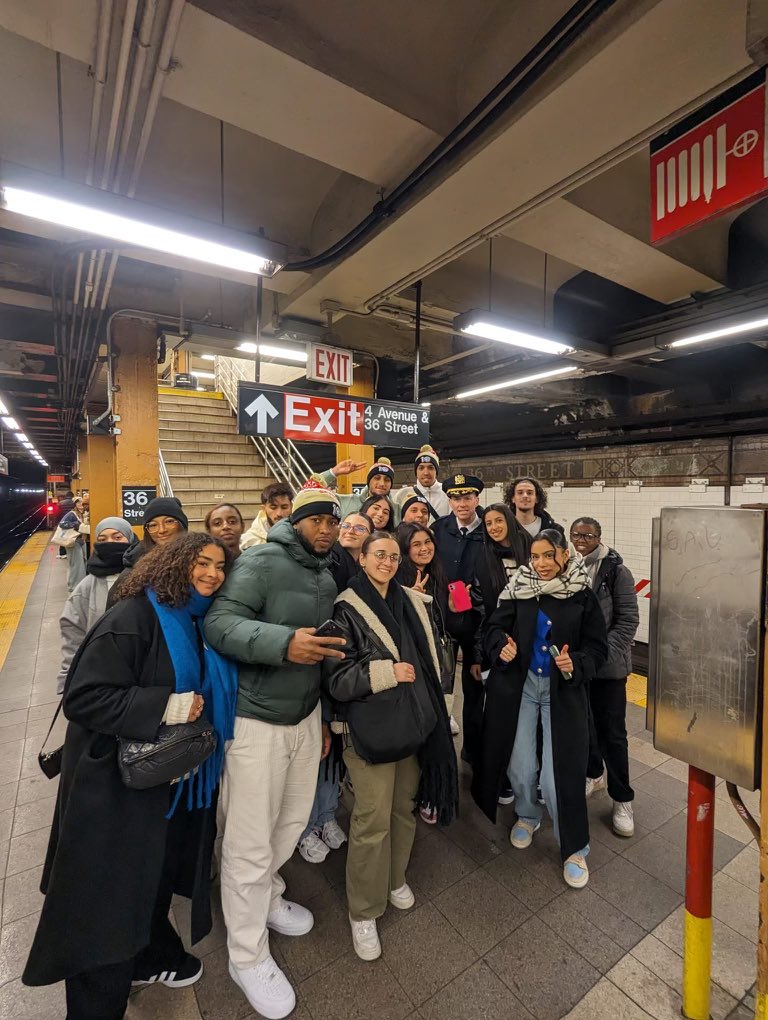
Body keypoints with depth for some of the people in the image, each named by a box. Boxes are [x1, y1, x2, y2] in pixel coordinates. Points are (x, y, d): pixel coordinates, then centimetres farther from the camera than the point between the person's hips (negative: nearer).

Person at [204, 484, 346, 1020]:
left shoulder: (328, 578, 8)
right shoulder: (261, 562, -15)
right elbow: (219, 622, -24)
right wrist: (283, 642, -37)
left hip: (306, 715, 7)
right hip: (257, 719, -7)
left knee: (294, 818, 21)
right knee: (251, 842, 6)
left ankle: (266, 896, 49)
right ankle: (248, 955, 31)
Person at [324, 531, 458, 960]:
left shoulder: (412, 603, 4)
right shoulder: (347, 610, -12)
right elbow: (336, 679, -15)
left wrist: (432, 709, 15)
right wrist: (386, 672, -21)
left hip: (414, 723, 5)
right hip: (372, 729, -5)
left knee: (405, 807, 18)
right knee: (373, 820, 4)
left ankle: (396, 878, 44)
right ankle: (364, 911, 28)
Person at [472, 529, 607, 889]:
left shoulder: (582, 596, -7)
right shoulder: (518, 588, -6)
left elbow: (597, 648, -3)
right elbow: (495, 627, 1)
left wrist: (576, 664, -21)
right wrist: (501, 647, -18)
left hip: (563, 690, -1)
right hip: (518, 684, 1)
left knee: (559, 774, -1)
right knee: (519, 766, 9)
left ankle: (574, 847, 27)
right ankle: (527, 815, 42)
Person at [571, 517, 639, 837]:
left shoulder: (616, 571, -9)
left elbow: (628, 621, -9)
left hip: (607, 666, -3)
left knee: (611, 731, 5)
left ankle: (622, 799, 23)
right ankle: (593, 774, 42)